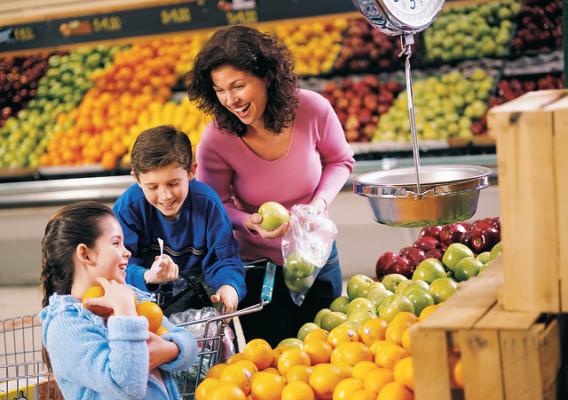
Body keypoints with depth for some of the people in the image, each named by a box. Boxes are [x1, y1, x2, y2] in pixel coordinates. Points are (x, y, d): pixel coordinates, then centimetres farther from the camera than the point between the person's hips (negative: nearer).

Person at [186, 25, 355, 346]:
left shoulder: (313, 110, -21)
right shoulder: (216, 141, -24)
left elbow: (340, 160, -1)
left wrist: (320, 202, -17)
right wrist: (250, 222, -27)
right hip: (258, 267, -2)